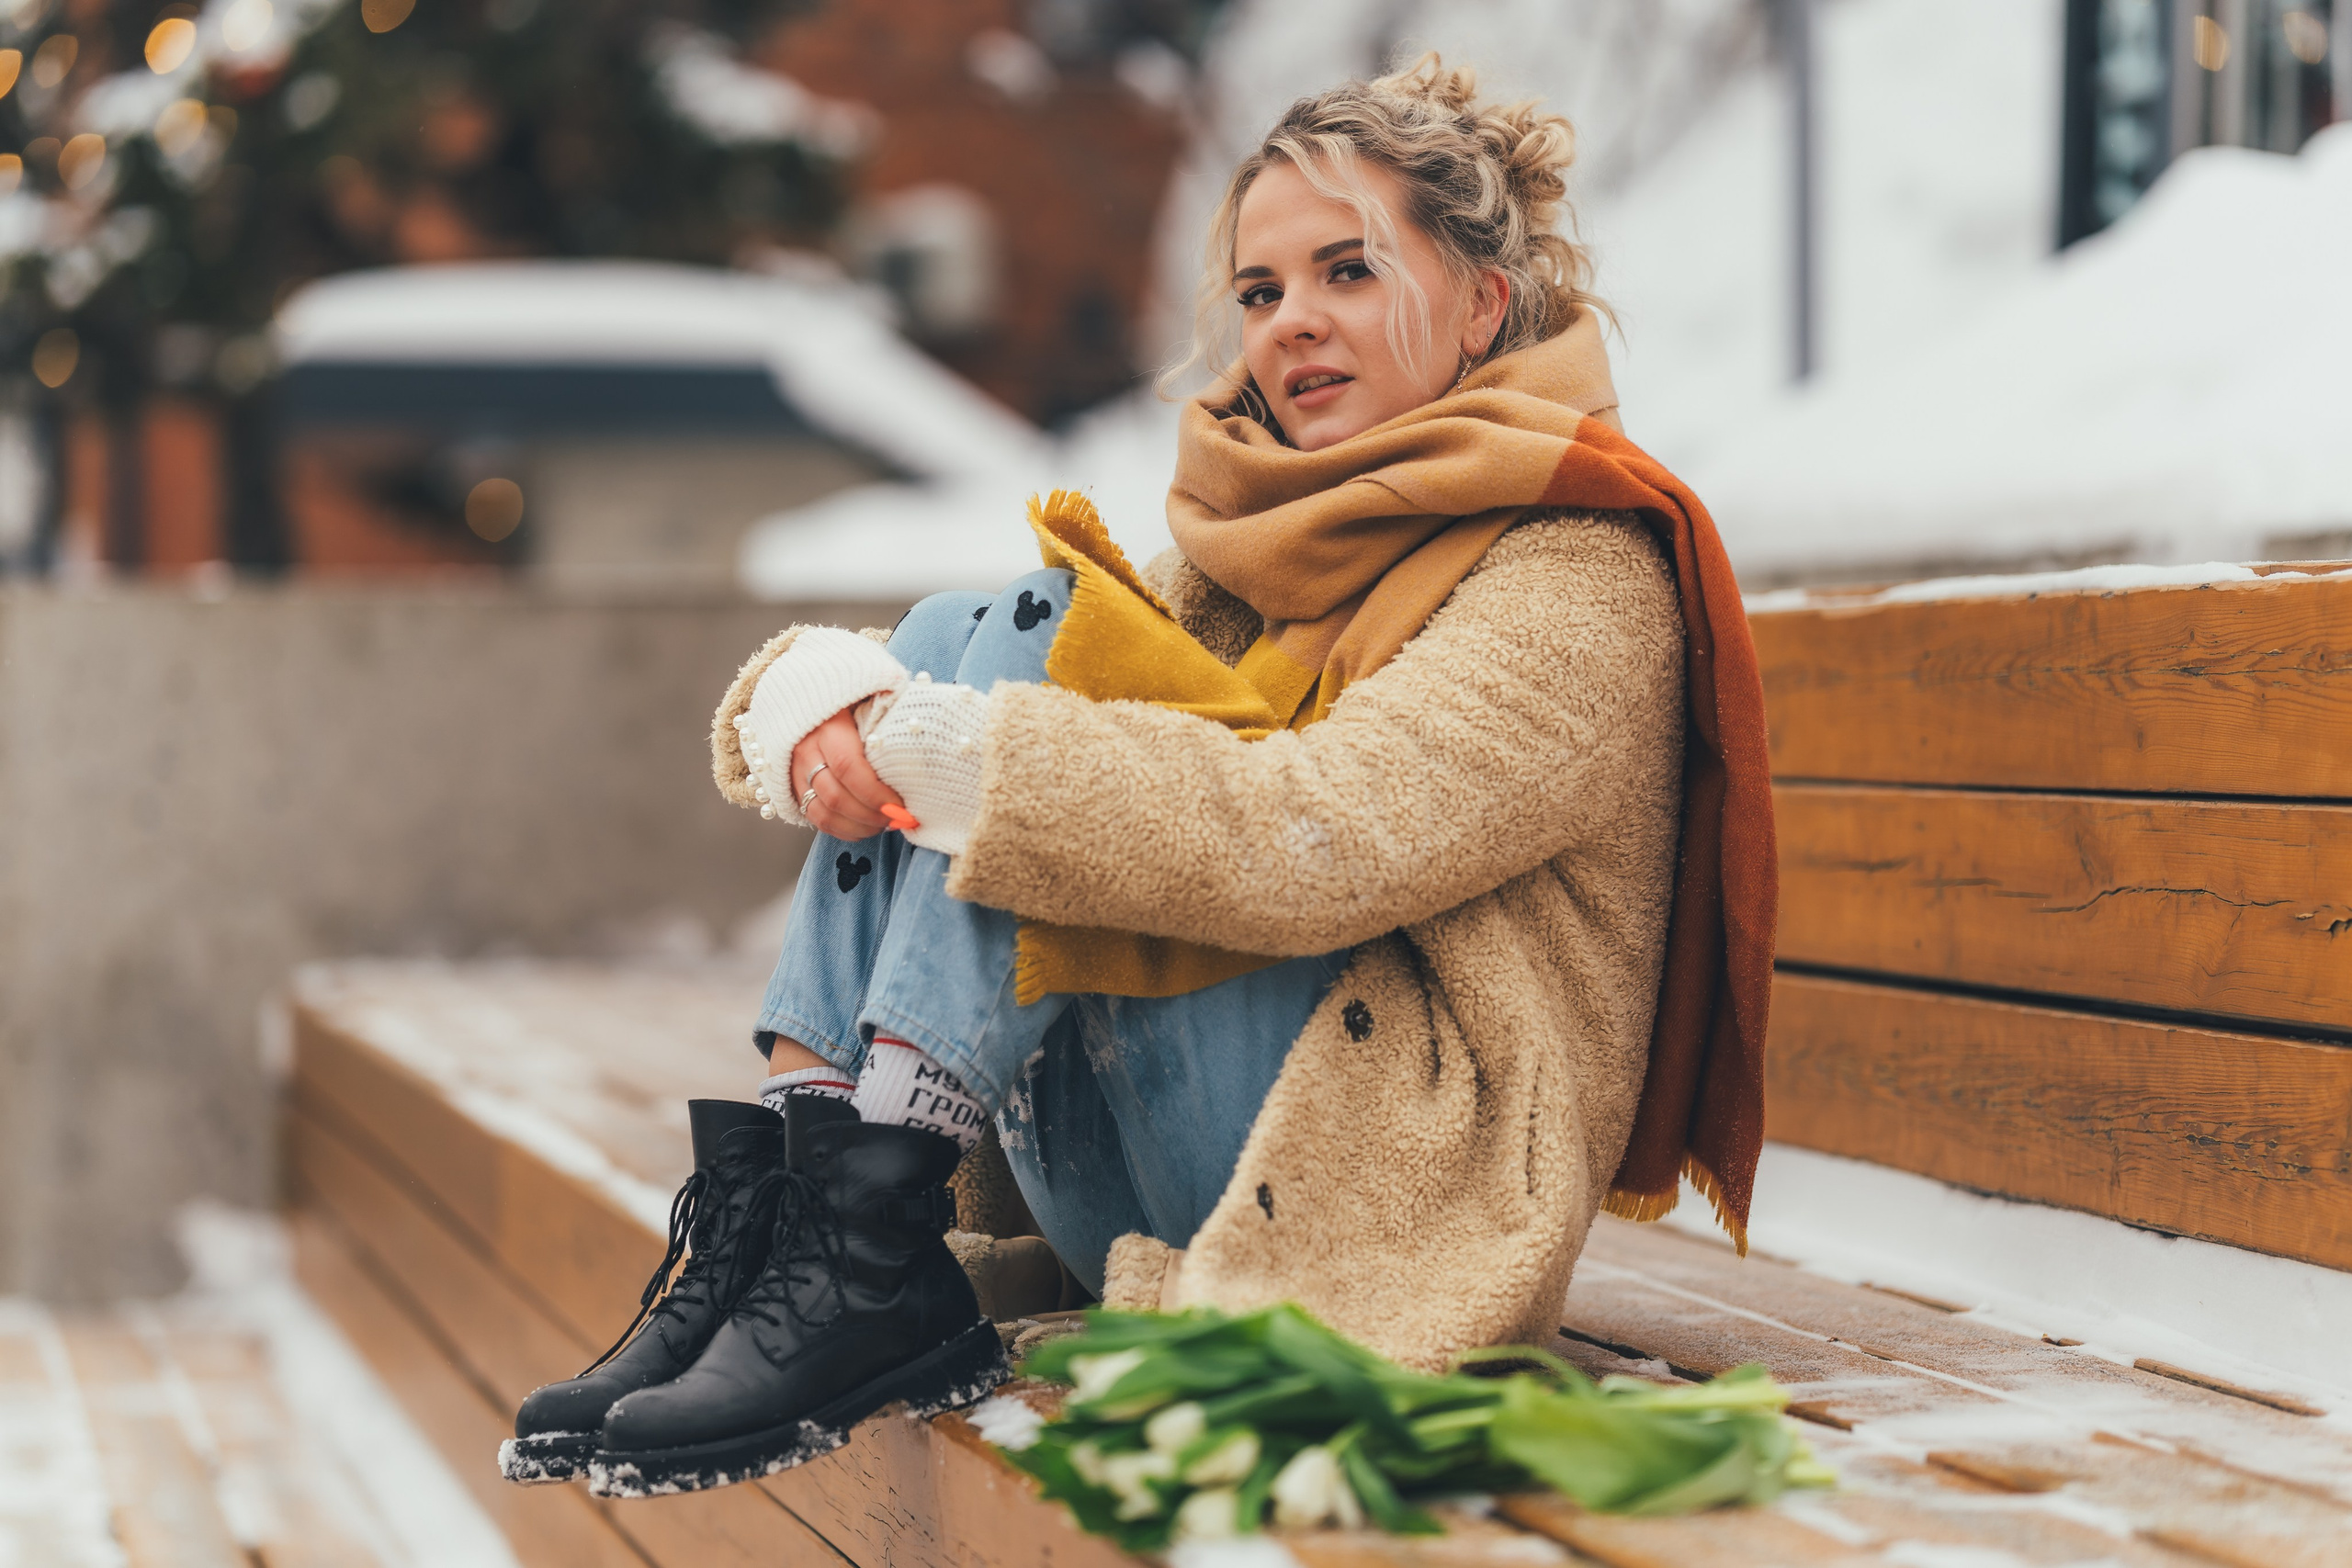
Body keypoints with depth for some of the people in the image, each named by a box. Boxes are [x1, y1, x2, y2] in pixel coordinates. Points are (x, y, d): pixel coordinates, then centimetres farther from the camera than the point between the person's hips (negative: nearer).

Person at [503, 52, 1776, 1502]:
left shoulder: (1581, 576, -6)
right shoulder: (1251, 543, 17)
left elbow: (1311, 846, -24)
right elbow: (904, 695, 10)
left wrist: (941, 749, -24)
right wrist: (815, 699, -15)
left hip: (1387, 1185, -7)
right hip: (1158, 1207, 7)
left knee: (1028, 630, -16)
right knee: (946, 637, -7)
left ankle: (869, 1259, -24)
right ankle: (771, 1220, -18)